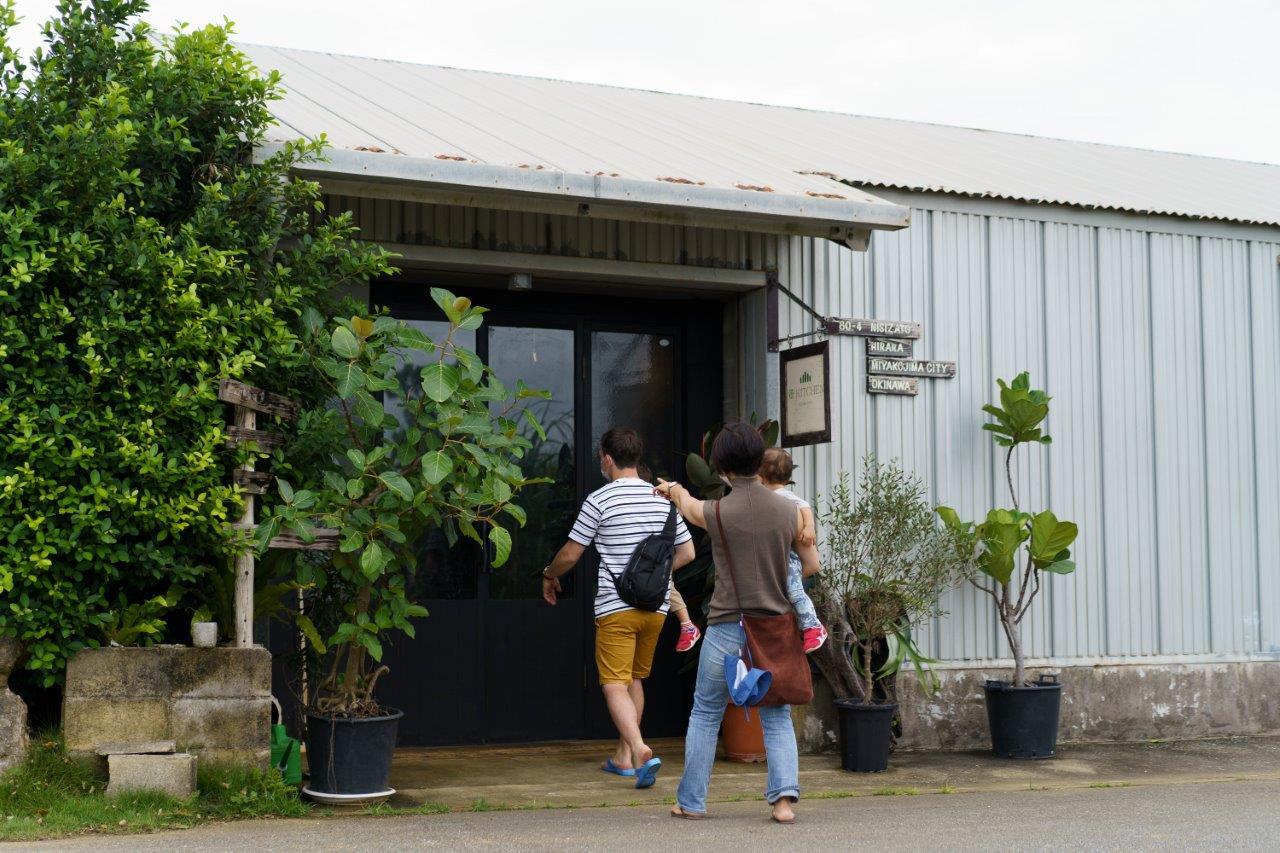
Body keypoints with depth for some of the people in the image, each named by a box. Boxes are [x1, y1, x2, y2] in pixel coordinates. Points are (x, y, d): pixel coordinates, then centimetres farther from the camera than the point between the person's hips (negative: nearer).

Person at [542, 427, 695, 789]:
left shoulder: (599, 499, -8)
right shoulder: (664, 499, 7)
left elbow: (570, 554, -2)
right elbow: (687, 553, 12)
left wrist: (549, 575, 18)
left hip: (615, 607, -5)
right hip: (656, 606, 5)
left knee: (614, 685, -5)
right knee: (635, 678, 19)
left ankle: (641, 751, -25)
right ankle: (623, 756, 24)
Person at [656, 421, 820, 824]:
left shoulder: (718, 512, -11)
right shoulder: (789, 510, -5)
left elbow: (689, 506, 13)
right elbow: (812, 563, 7)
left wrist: (673, 490, 36)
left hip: (727, 628, -2)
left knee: (705, 715, 13)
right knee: (777, 718, 11)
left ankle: (691, 801, 19)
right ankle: (784, 795, -4)